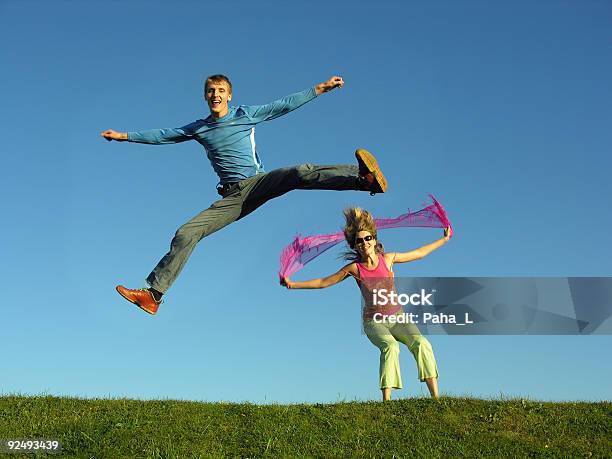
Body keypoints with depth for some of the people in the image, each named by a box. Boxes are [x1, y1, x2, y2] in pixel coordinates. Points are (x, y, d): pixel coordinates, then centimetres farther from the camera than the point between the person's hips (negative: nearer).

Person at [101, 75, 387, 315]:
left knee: (300, 173, -32)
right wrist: (126, 136, 22)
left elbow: (285, 105, 8)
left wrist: (320, 88, 4)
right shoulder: (199, 129, 15)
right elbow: (163, 136, 22)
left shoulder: (246, 114, 7)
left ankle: (363, 177, -47)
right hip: (231, 198, 3)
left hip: (258, 183, -2)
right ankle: (153, 294, -13)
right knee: (186, 234, -12)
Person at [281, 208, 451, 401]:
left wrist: (444, 239, 19)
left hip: (397, 318, 2)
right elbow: (323, 282, 3)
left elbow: (420, 253, 14)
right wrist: (292, 284, -1)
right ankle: (386, 400, -39)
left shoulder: (388, 258, -1)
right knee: (390, 346, -34)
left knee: (421, 343, -25)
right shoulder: (354, 268, -6)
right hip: (374, 321, -2)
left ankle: (435, 397, -25)